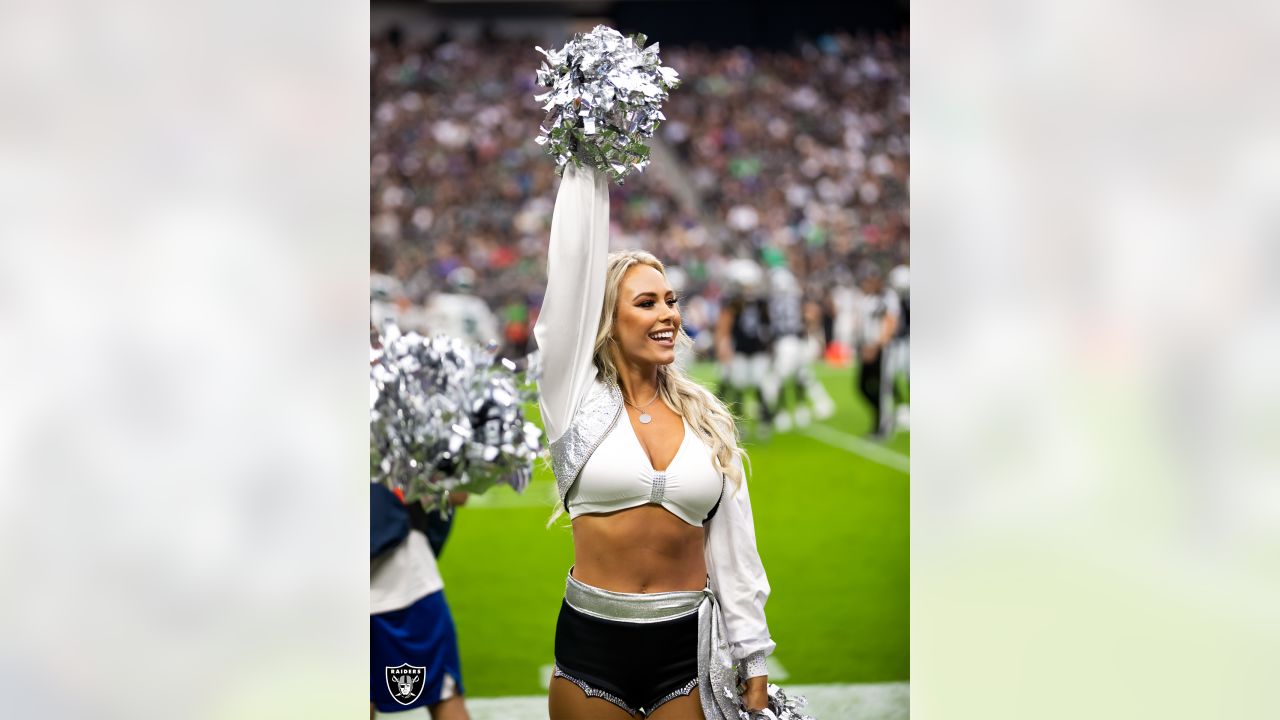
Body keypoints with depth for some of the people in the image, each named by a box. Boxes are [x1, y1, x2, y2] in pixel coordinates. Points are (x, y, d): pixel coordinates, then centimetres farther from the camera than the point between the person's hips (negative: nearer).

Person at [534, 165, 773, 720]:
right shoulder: (578, 401, 0)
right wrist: (585, 173, -6)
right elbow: (570, 275, -8)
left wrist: (754, 661, 6)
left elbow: (733, 544, 7)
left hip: (689, 647, 2)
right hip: (592, 642, -1)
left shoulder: (707, 419, 6)